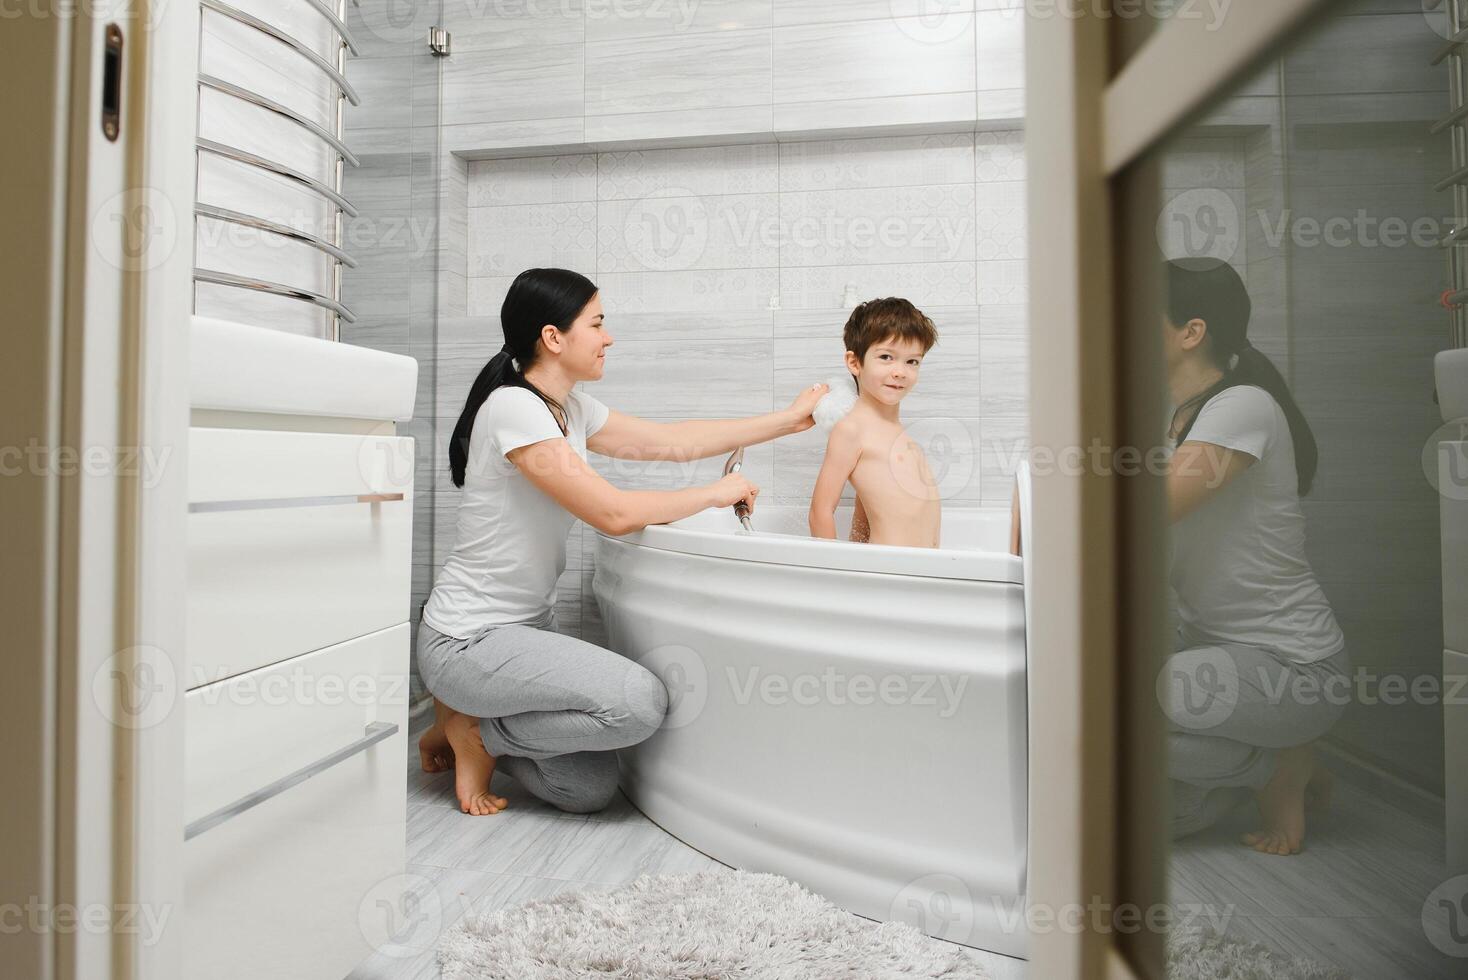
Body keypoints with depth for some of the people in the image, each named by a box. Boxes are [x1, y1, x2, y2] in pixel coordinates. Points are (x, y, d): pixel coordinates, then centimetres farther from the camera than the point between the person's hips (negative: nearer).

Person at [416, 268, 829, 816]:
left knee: (590, 791, 2)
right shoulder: (514, 407, -21)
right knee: (640, 701, -24)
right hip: (467, 639, -8)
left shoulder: (570, 408, 6)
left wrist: (788, 420, 11)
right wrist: (716, 493, -12)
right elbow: (613, 513, -25)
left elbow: (671, 442, 9)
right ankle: (477, 733, -1)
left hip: (526, 626, 8)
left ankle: (469, 721, 20)